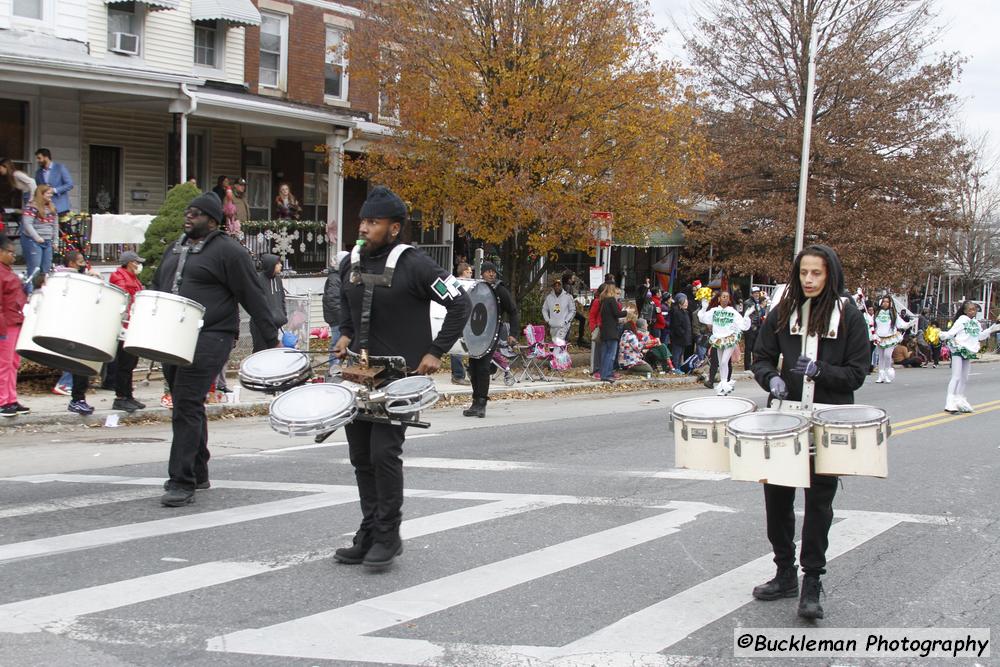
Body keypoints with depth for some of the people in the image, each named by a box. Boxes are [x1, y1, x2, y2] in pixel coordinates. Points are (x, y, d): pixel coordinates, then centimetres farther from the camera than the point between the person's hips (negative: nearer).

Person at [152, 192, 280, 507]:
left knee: (187, 406, -13)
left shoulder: (228, 251, -5)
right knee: (187, 406, 13)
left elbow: (253, 297, -7)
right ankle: (198, 474, 25)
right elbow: (156, 289, 26)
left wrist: (272, 339, -8)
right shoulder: (174, 250, 19)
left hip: (209, 339, -8)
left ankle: (182, 482, -11)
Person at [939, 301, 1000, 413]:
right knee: (956, 377, -14)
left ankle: (960, 400, 25)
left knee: (964, 379, 14)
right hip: (958, 350, -7)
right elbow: (951, 333, -15)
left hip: (968, 352, 7)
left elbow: (980, 336, 26)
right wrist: (942, 334, -35)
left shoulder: (976, 323, 12)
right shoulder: (961, 320, -9)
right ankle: (950, 402, -16)